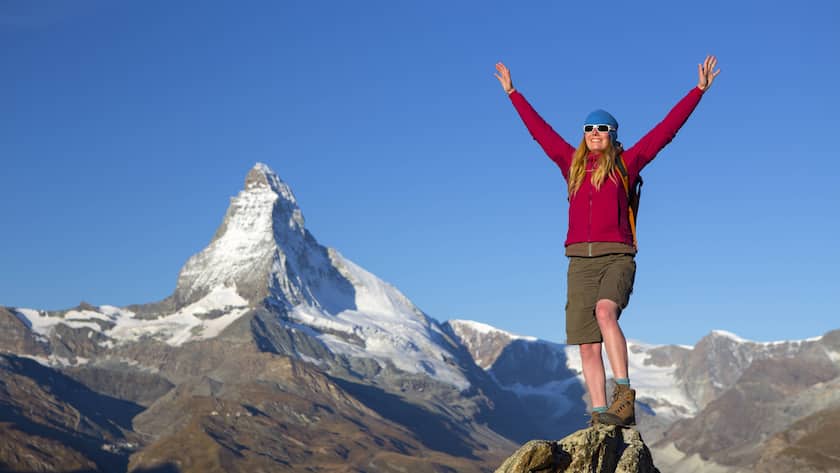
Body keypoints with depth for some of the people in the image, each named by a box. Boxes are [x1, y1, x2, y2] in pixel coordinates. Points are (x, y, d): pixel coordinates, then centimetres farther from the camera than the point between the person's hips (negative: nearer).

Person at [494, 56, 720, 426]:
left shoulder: (626, 163, 8)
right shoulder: (572, 164, 16)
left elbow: (667, 129, 8)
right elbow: (539, 129, 26)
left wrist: (699, 90, 8)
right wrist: (512, 93, 35)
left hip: (617, 259, -4)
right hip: (581, 261, 4)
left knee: (604, 312, -32)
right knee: (587, 345, -2)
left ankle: (624, 395, -34)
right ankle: (600, 416, -1)